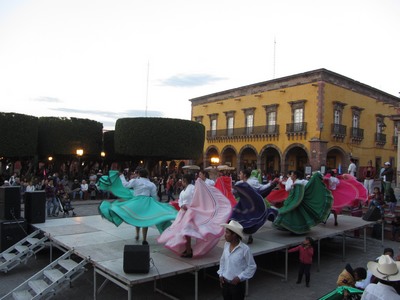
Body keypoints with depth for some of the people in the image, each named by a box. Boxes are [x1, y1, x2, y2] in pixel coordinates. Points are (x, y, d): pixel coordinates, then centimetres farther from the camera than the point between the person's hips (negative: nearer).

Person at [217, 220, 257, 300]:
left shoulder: (244, 249, -20)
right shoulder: (226, 245, -3)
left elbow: (252, 266, -11)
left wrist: (239, 277, -14)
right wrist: (221, 274, 3)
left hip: (238, 284, -5)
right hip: (225, 282, 5)